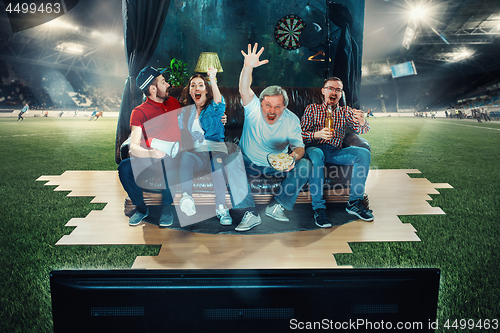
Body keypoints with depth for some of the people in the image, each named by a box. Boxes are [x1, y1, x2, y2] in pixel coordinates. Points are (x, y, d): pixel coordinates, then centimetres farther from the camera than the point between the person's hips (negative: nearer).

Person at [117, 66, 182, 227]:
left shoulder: (173, 102, 14)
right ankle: (141, 208, -4)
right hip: (151, 160, 0)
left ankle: (167, 208, -15)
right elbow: (133, 146, -11)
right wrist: (150, 153, -34)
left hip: (176, 157, 0)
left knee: (167, 162, -37)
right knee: (124, 167, -29)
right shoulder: (139, 112, 0)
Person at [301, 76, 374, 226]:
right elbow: (302, 134, 3)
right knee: (316, 155, -38)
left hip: (336, 152, 3)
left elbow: (361, 130, 6)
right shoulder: (312, 109, 15)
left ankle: (354, 202, -18)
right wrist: (318, 134, -19)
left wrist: (362, 122, -20)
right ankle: (319, 208, -35)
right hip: (315, 148, -2)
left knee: (364, 153, -22)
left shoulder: (346, 111, 21)